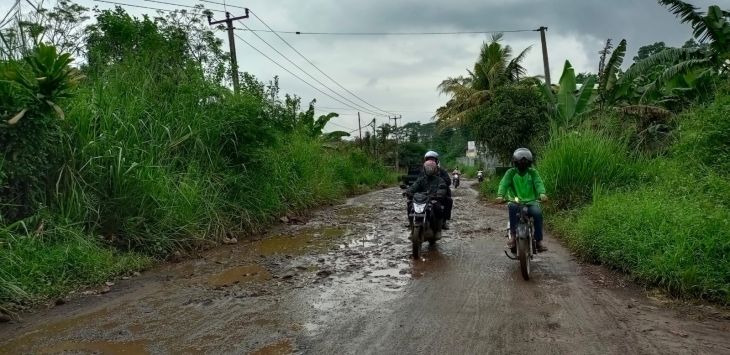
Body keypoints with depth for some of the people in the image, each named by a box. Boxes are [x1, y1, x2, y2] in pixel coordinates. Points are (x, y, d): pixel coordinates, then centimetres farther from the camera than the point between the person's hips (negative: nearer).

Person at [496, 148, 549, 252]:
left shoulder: (533, 172, 9)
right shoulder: (511, 172, 7)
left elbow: (538, 183, -8)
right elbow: (504, 184, -9)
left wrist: (542, 193, -31)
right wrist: (500, 195, -30)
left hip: (531, 201, 1)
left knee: (538, 212, -30)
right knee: (512, 207, -35)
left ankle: (539, 240, -16)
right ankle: (513, 235, -26)